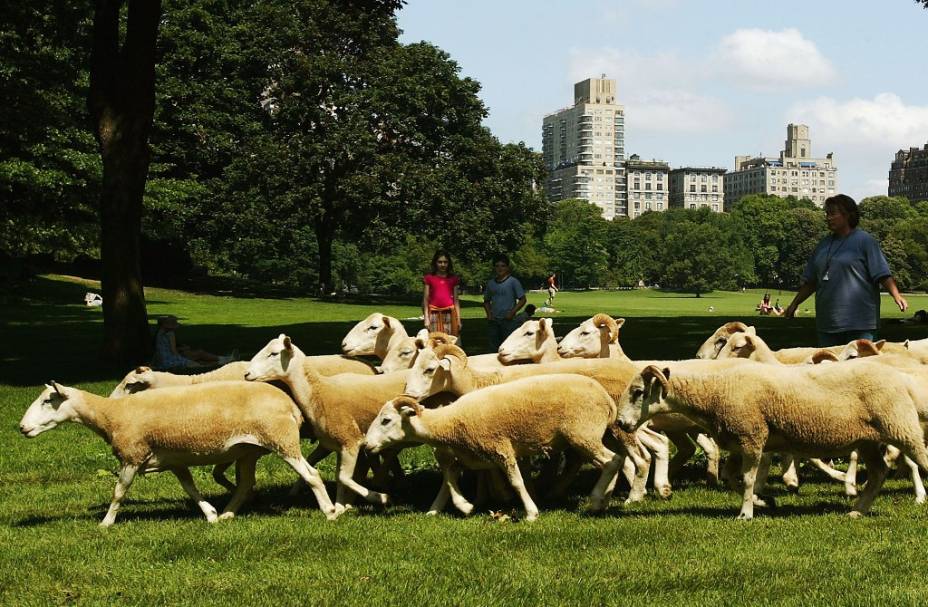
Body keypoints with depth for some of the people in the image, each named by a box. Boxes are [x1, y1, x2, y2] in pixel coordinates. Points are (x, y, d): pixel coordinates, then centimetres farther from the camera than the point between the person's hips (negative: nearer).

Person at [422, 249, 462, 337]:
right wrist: (426, 318, -4)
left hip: (449, 314, 2)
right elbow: (425, 299, 4)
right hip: (434, 314, -1)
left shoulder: (453, 278, 11)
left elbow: (456, 300, 11)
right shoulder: (429, 278, 6)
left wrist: (458, 319, 5)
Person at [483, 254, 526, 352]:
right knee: (493, 348, 8)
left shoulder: (513, 282, -3)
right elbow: (486, 300, 22)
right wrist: (488, 313, 5)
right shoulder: (490, 283, 11)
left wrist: (512, 312, -12)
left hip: (508, 320, -5)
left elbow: (522, 300, -3)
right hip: (493, 321, 5)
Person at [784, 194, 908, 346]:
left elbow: (883, 274, -9)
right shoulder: (824, 244, 16)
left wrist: (897, 296, -23)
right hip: (827, 322, 7)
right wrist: (794, 304, 21)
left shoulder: (865, 241, -3)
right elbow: (810, 281, 22)